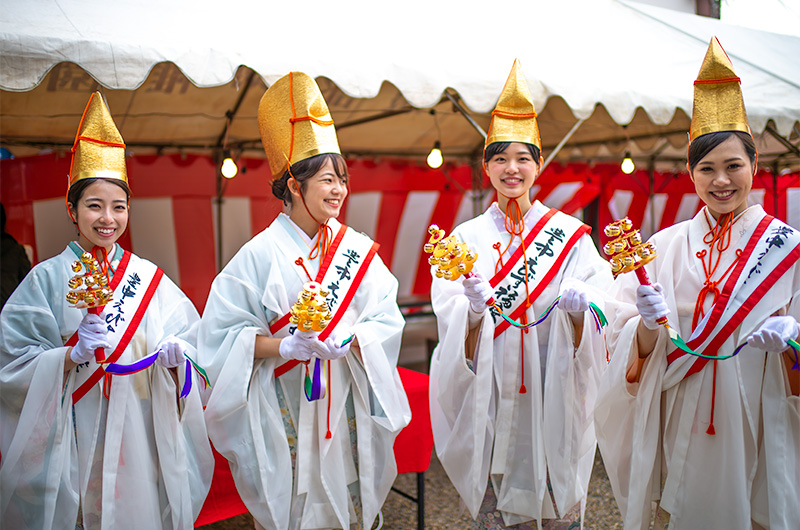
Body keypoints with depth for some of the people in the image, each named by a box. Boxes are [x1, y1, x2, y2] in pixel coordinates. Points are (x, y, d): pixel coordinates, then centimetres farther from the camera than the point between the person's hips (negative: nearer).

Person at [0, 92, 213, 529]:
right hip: (71, 437, -1)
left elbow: (191, 342, 3)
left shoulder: (151, 279, 3)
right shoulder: (47, 278, -2)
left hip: (141, 431, 2)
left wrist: (174, 354, -18)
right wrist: (73, 354, -20)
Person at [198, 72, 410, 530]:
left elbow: (386, 323, -1)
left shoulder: (359, 250, 2)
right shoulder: (261, 255, -7)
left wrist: (347, 342, -19)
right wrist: (284, 346, -21)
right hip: (285, 407, -2)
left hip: (348, 402, 3)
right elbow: (224, 333, -8)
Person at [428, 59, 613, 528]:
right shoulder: (466, 238, 2)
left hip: (554, 389, 0)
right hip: (488, 394, 0)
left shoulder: (571, 235, 2)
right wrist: (474, 310, -25)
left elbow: (597, 326, -3)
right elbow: (452, 328, -5)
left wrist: (577, 308, -24)